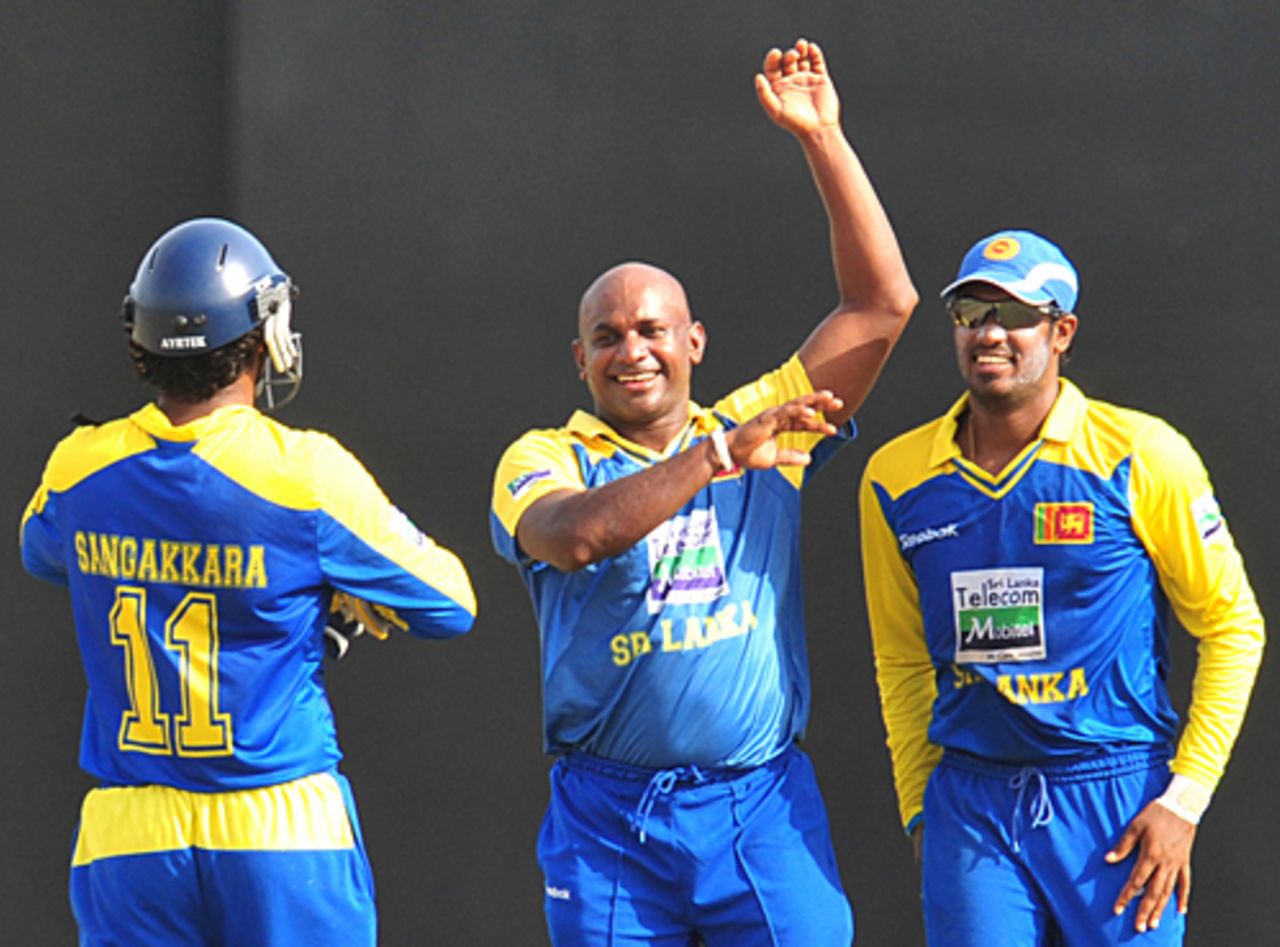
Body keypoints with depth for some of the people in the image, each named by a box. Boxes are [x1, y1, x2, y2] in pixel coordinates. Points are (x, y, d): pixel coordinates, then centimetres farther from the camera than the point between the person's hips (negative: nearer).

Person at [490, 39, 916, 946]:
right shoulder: (545, 460, 3)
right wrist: (721, 453, -26)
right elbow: (576, 534, -21)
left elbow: (883, 304, 5)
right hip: (606, 825, -1)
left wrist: (822, 138, 0)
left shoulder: (765, 431, 10)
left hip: (761, 808, 1)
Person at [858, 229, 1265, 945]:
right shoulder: (897, 479, 6)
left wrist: (1184, 800, -6)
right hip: (969, 803, 3)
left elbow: (1233, 628, 0)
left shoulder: (1139, 456, -5)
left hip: (1118, 799, -3)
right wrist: (919, 811, 11)